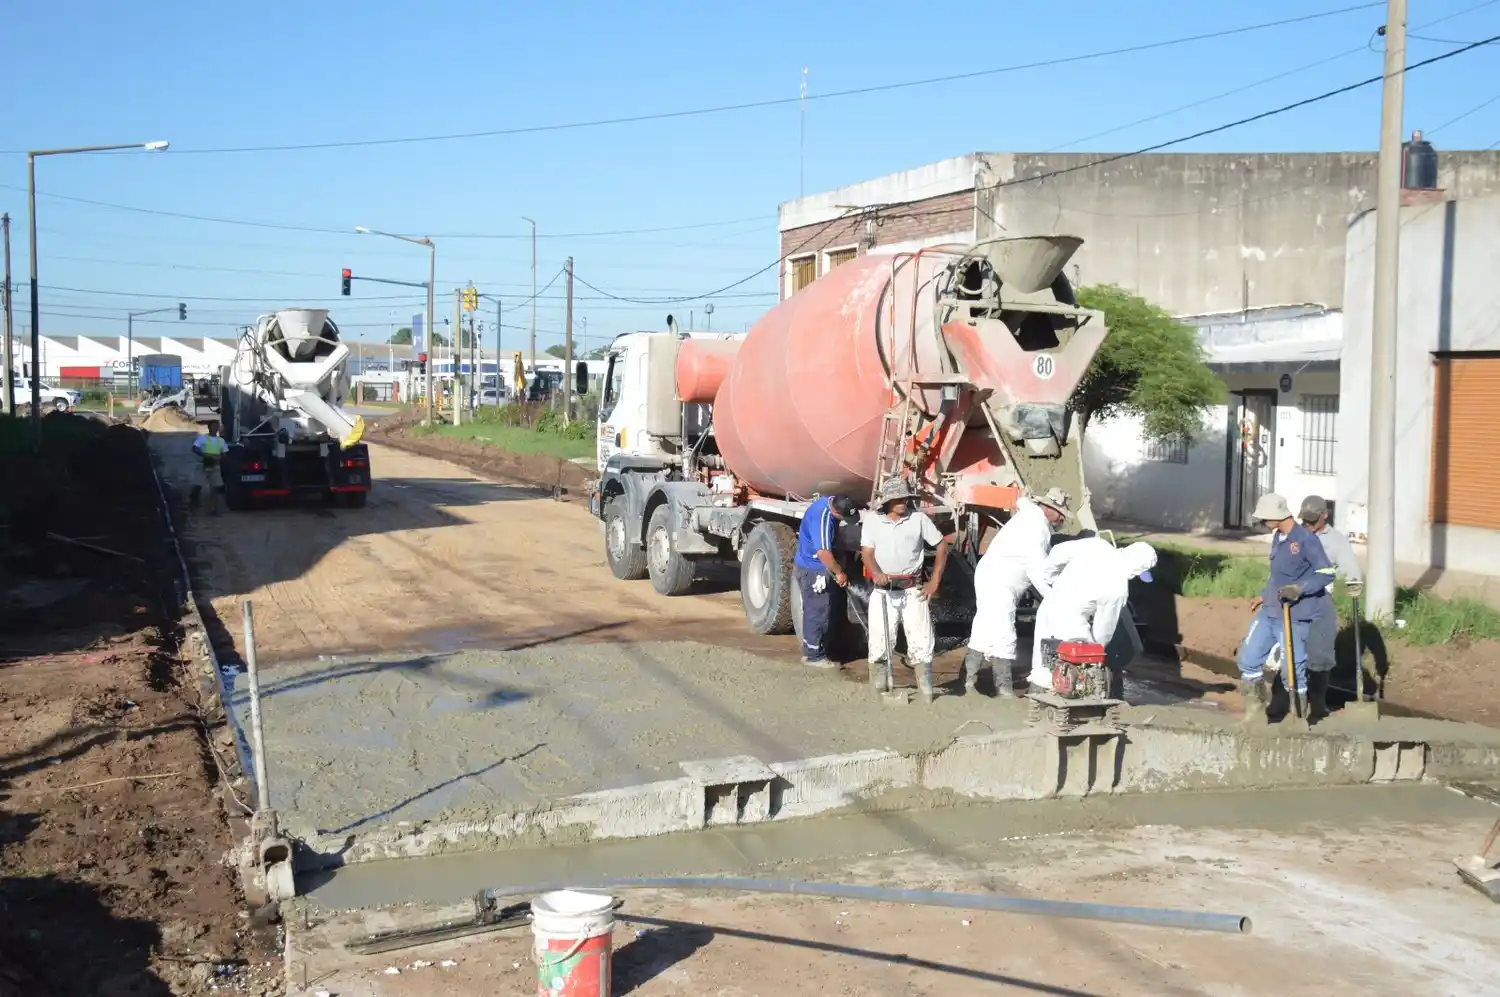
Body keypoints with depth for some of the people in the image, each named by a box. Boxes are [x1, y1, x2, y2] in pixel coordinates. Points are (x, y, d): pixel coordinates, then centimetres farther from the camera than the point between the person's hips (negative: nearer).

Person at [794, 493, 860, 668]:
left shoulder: (830, 501, 1)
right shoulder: (822, 519, -29)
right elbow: (823, 552, -29)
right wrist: (839, 573, -17)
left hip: (808, 566, 10)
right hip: (813, 571, -10)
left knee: (813, 611, 17)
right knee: (818, 613, -3)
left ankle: (810, 649, 26)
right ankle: (814, 655, 5)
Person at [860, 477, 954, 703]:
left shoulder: (919, 519, 2)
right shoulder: (872, 519, 2)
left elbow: (943, 546, 8)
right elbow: (867, 553, -3)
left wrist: (935, 582, 4)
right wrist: (876, 573, -24)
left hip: (913, 591, 0)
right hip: (883, 591, 0)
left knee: (921, 642, 0)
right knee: (879, 643, -1)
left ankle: (926, 692, 7)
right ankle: (879, 692, 9)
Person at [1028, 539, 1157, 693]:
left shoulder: (1097, 544, -4)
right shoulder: (1118, 588, -14)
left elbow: (1059, 552, 3)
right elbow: (1104, 627, -4)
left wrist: (1047, 575, 21)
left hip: (1049, 605, 7)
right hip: (1069, 621, -7)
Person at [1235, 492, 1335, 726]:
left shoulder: (1306, 539, -17)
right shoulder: (1277, 537, 9)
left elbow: (1327, 574, -21)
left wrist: (1299, 589, -31)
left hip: (1293, 617, -9)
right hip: (1269, 612, 9)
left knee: (1293, 668, 0)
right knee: (1249, 658, 10)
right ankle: (1255, 713, 23)